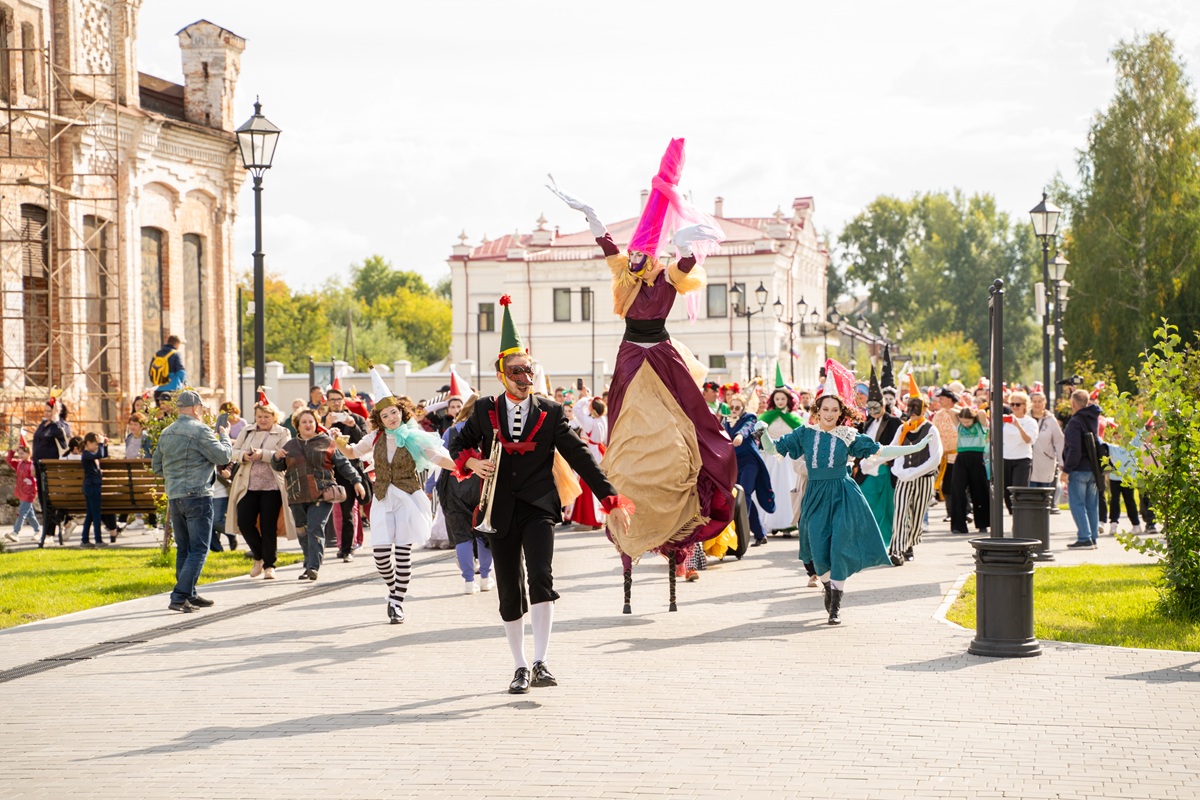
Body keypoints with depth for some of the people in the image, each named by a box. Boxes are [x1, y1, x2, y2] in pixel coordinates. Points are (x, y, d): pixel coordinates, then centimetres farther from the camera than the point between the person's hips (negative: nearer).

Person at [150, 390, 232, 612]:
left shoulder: (166, 433, 12)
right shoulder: (199, 431, -11)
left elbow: (156, 466, 18)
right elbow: (223, 456, -12)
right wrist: (224, 436, 5)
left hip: (174, 497, 8)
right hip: (197, 496, -7)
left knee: (183, 549, 16)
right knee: (198, 549, -5)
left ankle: (189, 595, 21)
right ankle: (179, 597, -14)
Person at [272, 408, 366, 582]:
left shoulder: (327, 443, 6)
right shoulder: (290, 445, 16)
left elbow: (343, 464, 8)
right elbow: (278, 467, 20)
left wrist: (356, 481, 1)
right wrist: (277, 457, -2)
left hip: (322, 495, -4)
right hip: (298, 497, 4)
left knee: (315, 529, -16)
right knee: (303, 533, 7)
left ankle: (314, 567, -20)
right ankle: (309, 565, 21)